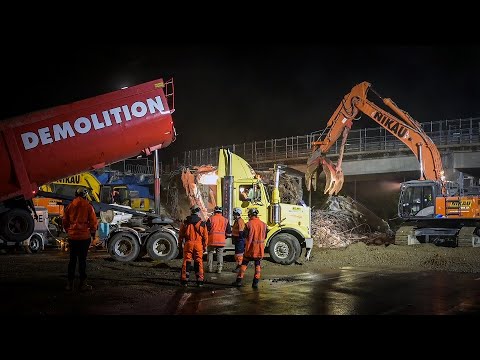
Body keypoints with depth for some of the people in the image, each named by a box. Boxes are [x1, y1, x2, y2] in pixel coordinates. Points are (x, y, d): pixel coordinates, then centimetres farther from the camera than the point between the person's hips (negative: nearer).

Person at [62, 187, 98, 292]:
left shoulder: (69, 206, 4)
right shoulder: (88, 206, -7)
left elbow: (64, 221, 10)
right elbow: (94, 221, -5)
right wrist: (93, 232, 11)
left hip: (72, 236, 3)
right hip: (84, 236, -3)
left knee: (72, 259, 11)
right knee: (82, 260, 1)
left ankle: (70, 283, 14)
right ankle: (83, 284, 4)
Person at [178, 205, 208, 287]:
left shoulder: (185, 222, 1)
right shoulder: (202, 223, 1)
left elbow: (181, 235, 8)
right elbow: (205, 236, 4)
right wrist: (204, 246, 14)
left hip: (188, 243, 0)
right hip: (198, 244, 0)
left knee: (186, 262, 5)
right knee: (199, 262, 6)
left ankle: (184, 280, 5)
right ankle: (200, 281, 8)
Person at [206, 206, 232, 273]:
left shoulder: (211, 218, -1)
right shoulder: (225, 220, 7)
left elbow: (207, 229, -4)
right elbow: (228, 232, 8)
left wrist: (207, 237, 13)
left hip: (212, 240, -2)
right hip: (221, 240, 2)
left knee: (210, 253, 10)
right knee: (220, 254, 7)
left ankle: (210, 268, 10)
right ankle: (219, 269, 4)